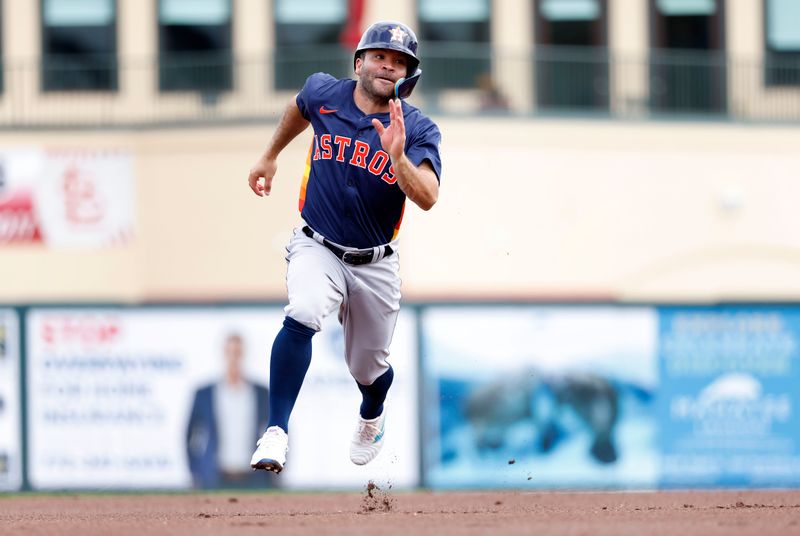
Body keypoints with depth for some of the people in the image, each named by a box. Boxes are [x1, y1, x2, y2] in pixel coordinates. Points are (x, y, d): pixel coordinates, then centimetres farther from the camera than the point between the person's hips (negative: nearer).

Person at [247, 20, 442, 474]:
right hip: (317, 249, -1)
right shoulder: (324, 94, -8)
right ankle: (277, 433, -31)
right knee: (303, 316, -32)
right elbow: (299, 109, 19)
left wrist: (398, 157, -45)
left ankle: (372, 418, 52)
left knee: (369, 368, 14)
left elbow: (427, 198, -29)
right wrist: (271, 155, 28)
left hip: (376, 264, 1)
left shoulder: (419, 130, -13)